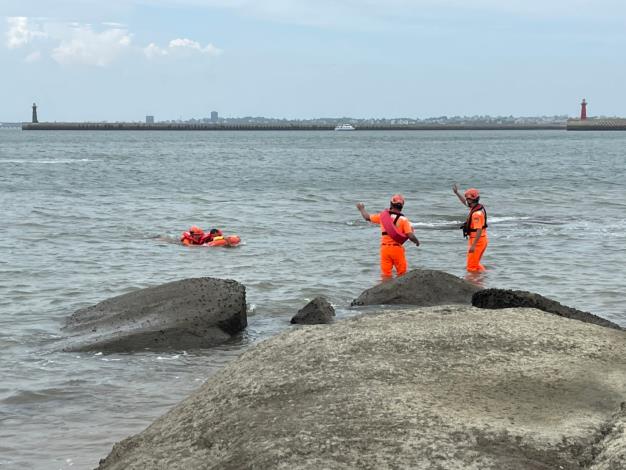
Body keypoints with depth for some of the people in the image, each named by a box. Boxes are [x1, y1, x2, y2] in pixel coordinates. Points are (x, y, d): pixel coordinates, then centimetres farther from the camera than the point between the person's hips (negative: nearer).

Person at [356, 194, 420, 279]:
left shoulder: (383, 215, 2)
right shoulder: (403, 219, -7)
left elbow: (367, 217, 16)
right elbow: (410, 236, -12)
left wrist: (361, 208, 35)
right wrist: (417, 241, 10)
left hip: (385, 248, 3)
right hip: (397, 249, -3)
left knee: (386, 274, 6)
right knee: (402, 274, 6)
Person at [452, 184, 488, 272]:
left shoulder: (477, 213, -24)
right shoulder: (476, 207, 5)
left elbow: (479, 230, -28)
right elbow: (465, 202, 25)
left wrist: (473, 245, -29)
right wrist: (456, 192, 19)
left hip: (477, 241, -10)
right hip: (480, 240, 10)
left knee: (472, 266, -4)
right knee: (475, 264, 21)